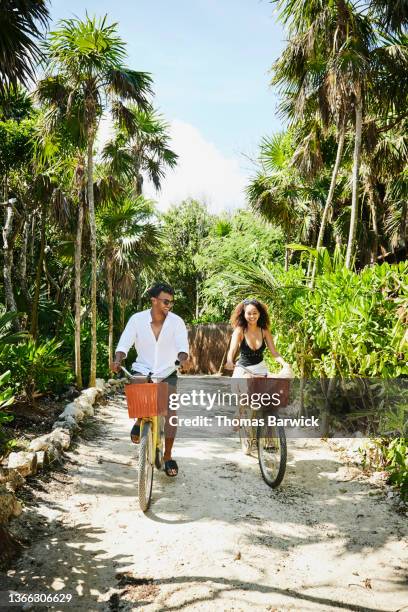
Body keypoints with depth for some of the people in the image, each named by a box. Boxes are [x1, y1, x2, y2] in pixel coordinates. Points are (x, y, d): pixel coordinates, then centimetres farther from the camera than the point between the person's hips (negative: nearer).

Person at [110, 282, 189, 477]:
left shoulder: (177, 321, -11)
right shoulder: (137, 319, -10)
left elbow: (182, 346, -19)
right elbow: (124, 344, -12)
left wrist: (183, 359, -42)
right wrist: (117, 360, -32)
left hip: (167, 374, 1)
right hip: (142, 371, 0)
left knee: (171, 413, -6)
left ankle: (168, 457, 15)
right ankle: (140, 422, 1)